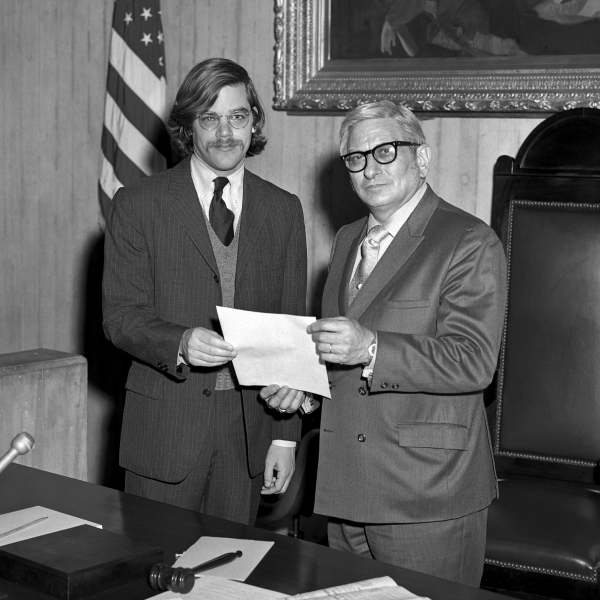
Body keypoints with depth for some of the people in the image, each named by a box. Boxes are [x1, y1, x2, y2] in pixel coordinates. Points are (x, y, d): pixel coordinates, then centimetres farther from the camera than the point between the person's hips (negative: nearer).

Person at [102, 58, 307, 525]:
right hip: (165, 425, -2)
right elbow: (119, 315, -4)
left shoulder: (284, 210, 8)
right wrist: (180, 343, -24)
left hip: (250, 425, 2)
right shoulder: (138, 205, -1)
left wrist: (285, 435, 2)